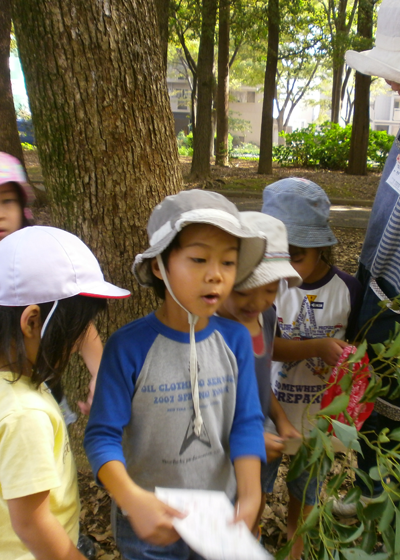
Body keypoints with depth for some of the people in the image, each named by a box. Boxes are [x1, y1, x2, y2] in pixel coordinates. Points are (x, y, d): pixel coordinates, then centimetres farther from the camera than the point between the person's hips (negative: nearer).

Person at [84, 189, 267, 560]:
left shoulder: (235, 339, -10)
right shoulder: (128, 346, -20)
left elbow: (247, 423, -7)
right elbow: (103, 435, -17)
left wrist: (249, 497, -17)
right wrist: (131, 498, -32)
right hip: (151, 519, -3)